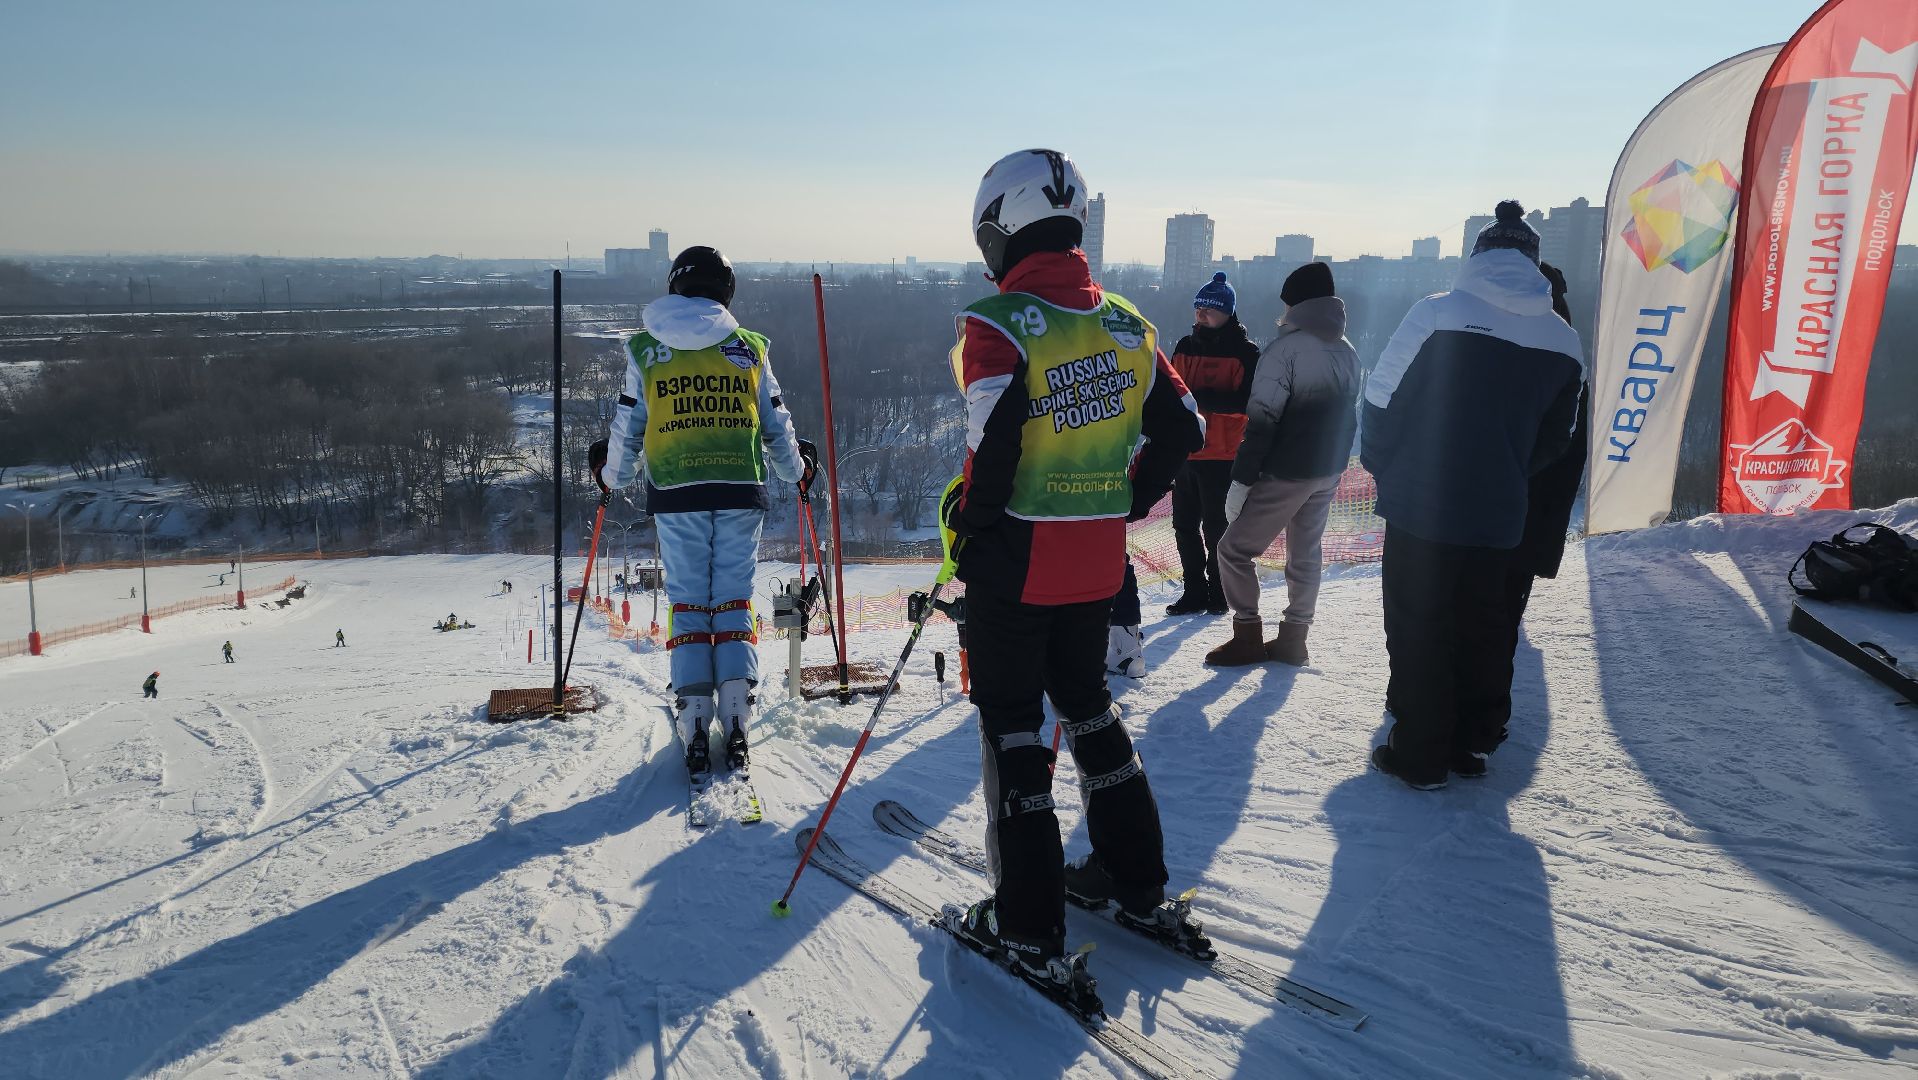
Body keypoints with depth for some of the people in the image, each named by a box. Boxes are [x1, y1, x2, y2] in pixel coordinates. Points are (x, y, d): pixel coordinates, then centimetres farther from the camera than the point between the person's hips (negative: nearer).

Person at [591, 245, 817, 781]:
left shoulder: (645, 350, 6)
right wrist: (797, 470, 31)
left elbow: (627, 429, 10)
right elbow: (776, 426, 12)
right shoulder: (750, 348, 6)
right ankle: (736, 730, -1)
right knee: (735, 601, 5)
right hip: (740, 491, 0)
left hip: (675, 494, 0)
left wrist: (610, 475, 29)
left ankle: (695, 733, 1)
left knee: (687, 603, 5)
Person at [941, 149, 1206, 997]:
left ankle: (1029, 929, 12)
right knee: (1088, 707, 21)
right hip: (1098, 562, 6)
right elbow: (1182, 430, 8)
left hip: (1014, 561, -6)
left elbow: (994, 442, -25)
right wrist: (1122, 506, 14)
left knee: (1012, 729, 5)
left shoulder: (996, 322, -14)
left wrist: (967, 531, -11)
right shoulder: (1125, 323, 6)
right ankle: (1136, 882, 31)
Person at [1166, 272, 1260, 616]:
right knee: (1184, 525, 9)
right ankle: (1194, 591, 20)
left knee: (1215, 529, 0)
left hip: (1221, 456, -6)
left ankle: (1218, 592, 14)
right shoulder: (1185, 347, 12)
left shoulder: (1245, 353, -5)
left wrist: (1199, 398, -23)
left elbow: (1247, 403, -17)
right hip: (1184, 452, 6)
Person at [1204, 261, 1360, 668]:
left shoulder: (1287, 347, -15)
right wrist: (1333, 462, 19)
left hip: (1286, 473, -8)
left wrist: (1240, 480, -18)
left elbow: (1263, 420, -20)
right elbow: (1348, 416, 14)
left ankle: (1248, 637, 4)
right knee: (1306, 554, 16)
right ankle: (1293, 640, 20)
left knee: (1234, 548, 3)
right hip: (1329, 471, 8)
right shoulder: (1347, 352, 9)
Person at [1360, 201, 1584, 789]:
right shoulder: (1564, 341, 4)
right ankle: (1473, 742, 26)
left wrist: (1383, 467, 8)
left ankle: (1420, 755, 10)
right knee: (1481, 625, 17)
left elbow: (1380, 399, -8)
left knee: (1417, 626, 5)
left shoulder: (1437, 313, -11)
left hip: (1419, 505, -4)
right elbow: (1554, 439, 12)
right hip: (1497, 516, 4)